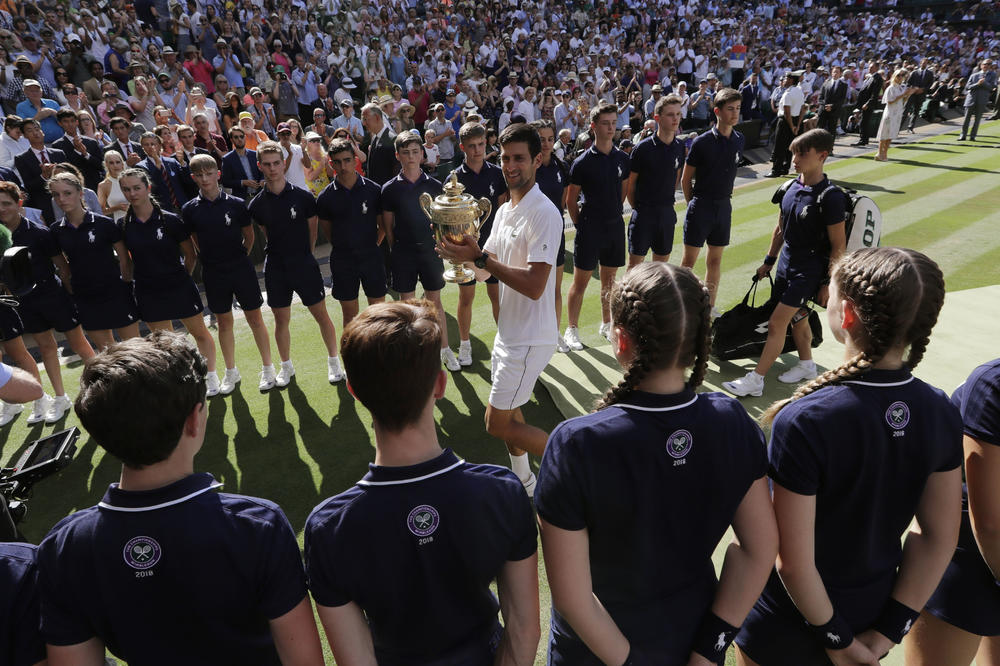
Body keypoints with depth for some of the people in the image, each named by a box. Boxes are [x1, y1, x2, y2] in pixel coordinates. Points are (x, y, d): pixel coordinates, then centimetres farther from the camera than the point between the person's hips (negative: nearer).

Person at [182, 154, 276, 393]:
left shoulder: (236, 204, -6)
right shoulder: (190, 209, -2)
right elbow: (194, 242, 11)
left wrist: (239, 258, 9)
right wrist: (211, 259, 11)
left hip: (242, 269, -1)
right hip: (213, 274, 2)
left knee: (255, 319, 4)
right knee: (224, 322, 11)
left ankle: (267, 368, 16)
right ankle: (231, 372, 25)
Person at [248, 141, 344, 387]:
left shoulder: (303, 197, -5)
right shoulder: (256, 205, 0)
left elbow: (312, 232, 6)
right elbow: (267, 235, 13)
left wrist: (303, 256, 9)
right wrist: (280, 253, 10)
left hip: (305, 265, -2)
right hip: (276, 269, 2)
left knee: (321, 315, 3)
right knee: (281, 320, 10)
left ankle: (334, 362, 20)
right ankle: (286, 366, 28)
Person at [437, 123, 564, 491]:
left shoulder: (544, 213, -20)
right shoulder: (504, 211, 9)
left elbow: (534, 286, -27)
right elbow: (484, 270, 10)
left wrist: (480, 257, -26)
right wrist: (464, 251, -10)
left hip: (530, 339, -9)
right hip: (507, 333, 9)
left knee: (497, 423, -2)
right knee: (508, 416, 20)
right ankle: (523, 480, 40)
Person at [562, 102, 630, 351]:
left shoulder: (622, 159, 5)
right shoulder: (583, 162, -9)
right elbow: (571, 200, -4)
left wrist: (614, 213, 11)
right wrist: (580, 225, -4)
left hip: (615, 227, 5)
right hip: (590, 229, -5)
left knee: (609, 279, 15)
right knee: (580, 282, 0)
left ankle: (606, 325, 28)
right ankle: (571, 329, 12)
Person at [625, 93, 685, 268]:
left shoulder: (680, 147, 3)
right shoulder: (643, 147, -11)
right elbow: (630, 183, -4)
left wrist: (667, 200, 14)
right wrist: (637, 208, 1)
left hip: (667, 212, 5)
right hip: (644, 212, -5)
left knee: (661, 263, 12)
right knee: (635, 263, -2)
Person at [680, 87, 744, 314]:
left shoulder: (739, 140, 5)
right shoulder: (702, 142, -10)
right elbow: (686, 179, -3)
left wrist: (726, 199, 15)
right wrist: (694, 204, 3)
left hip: (724, 207, 5)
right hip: (701, 207, -5)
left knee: (715, 259, 12)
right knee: (689, 260, -1)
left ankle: (710, 306, 23)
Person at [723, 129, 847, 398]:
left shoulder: (831, 197, -19)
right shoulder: (790, 188, 2)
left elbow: (839, 246, -15)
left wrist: (828, 283, -15)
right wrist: (769, 261, 18)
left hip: (809, 271, -7)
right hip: (786, 265, 7)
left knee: (776, 324, -7)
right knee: (797, 318, 21)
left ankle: (755, 380, 1)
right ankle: (807, 365, 40)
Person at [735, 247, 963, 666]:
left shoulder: (803, 423, -32)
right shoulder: (942, 415, -13)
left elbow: (794, 562, -26)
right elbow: (939, 537, -5)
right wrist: (890, 630, 1)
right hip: (872, 613, 5)